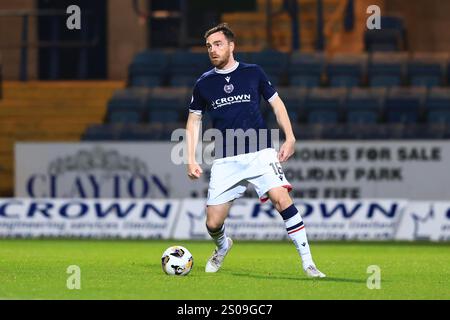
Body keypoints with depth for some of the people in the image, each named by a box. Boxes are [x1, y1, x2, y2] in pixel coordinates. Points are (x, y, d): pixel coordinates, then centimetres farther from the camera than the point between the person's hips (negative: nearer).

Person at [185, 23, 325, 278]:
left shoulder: (253, 73, 5)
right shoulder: (204, 83, 8)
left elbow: (276, 103, 13)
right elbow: (194, 121, 16)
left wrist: (290, 137, 1)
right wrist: (191, 159, 7)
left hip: (260, 152, -2)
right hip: (225, 160, 2)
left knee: (281, 198, -25)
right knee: (213, 223, -3)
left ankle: (308, 262, -19)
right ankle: (222, 247, 36)